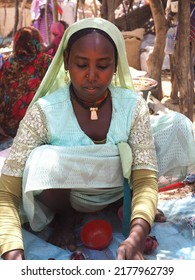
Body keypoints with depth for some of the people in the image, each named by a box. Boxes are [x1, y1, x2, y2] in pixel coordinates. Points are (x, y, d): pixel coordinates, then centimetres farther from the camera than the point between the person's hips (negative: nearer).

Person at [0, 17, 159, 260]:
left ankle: (126, 207, 3)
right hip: (66, 194, -2)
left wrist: (137, 236, -42)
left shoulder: (133, 106, -16)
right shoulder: (45, 111, -23)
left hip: (117, 191, 2)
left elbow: (145, 179, -22)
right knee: (45, 160, -37)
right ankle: (66, 217, -3)